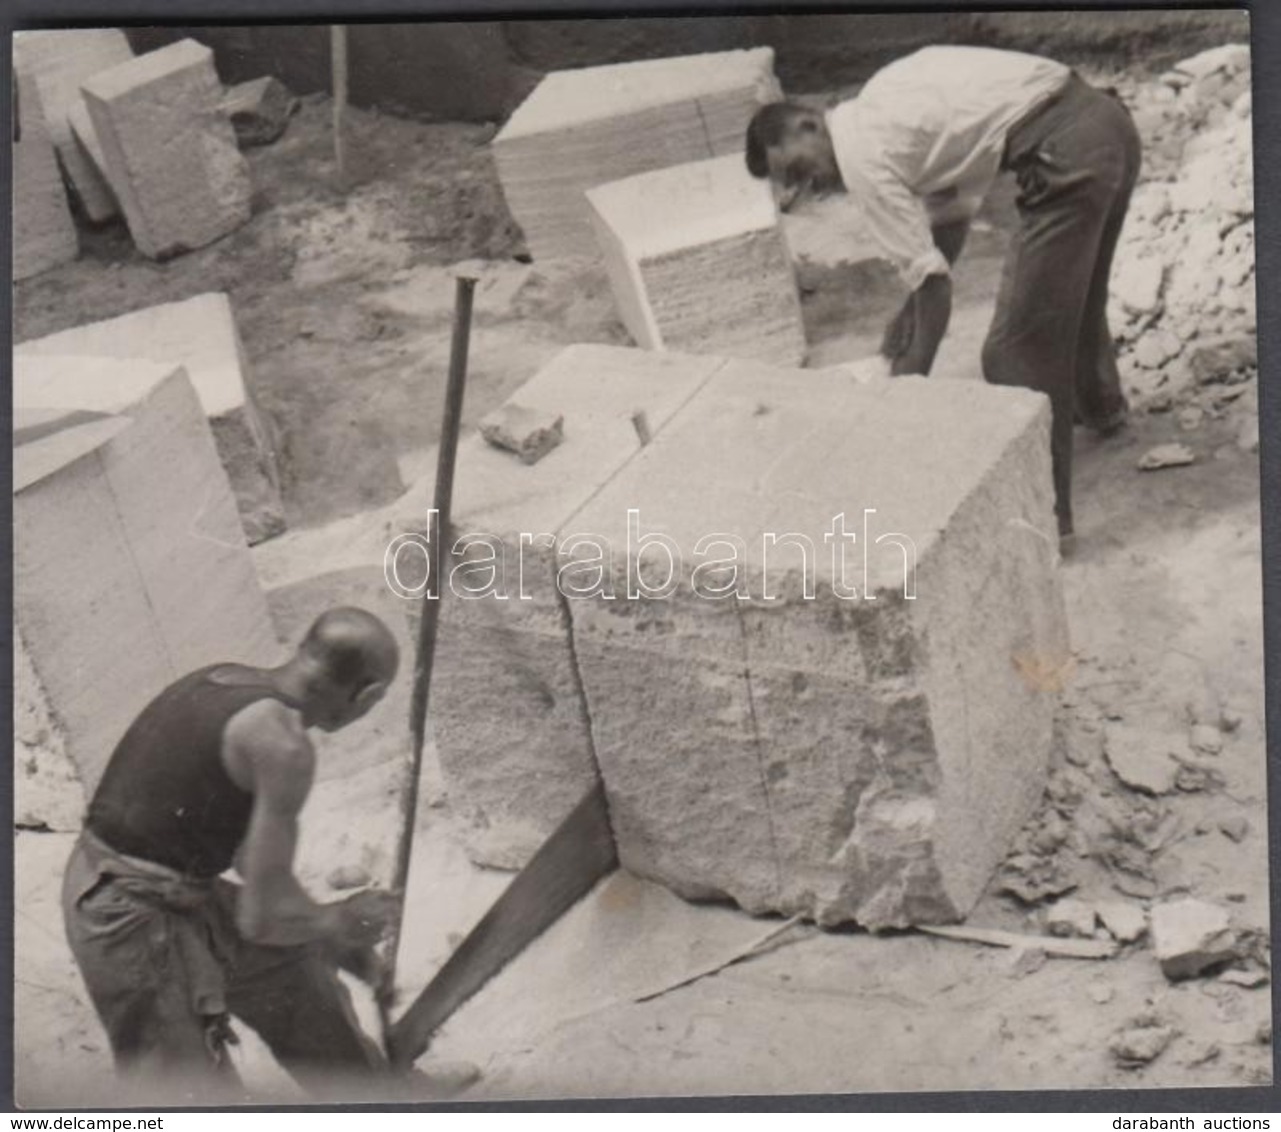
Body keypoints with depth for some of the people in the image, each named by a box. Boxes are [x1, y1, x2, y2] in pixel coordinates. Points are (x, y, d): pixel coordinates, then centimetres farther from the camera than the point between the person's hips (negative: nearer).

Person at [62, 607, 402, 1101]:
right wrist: (338, 921, 2)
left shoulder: (224, 683, 7)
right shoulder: (283, 743, -21)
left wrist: (333, 937, 27)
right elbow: (263, 917, -19)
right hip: (138, 923, -10)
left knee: (296, 965, 27)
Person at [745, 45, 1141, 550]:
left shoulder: (862, 155, -8)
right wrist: (895, 346, 26)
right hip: (1103, 118, 10)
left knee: (1021, 346, -3)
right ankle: (1100, 405, 62)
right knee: (1072, 283, 35)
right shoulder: (883, 112, 19)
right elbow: (947, 222, 23)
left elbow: (933, 281, -8)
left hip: (1068, 153, -10)